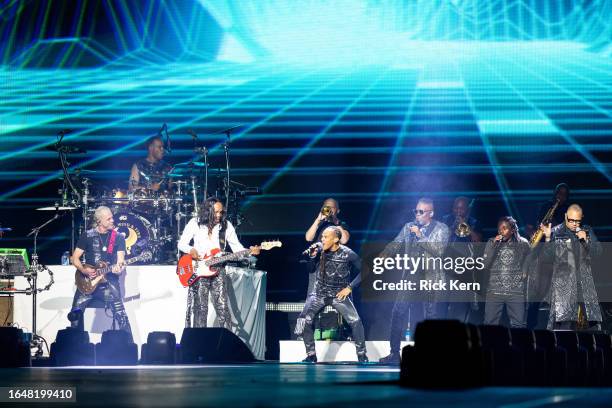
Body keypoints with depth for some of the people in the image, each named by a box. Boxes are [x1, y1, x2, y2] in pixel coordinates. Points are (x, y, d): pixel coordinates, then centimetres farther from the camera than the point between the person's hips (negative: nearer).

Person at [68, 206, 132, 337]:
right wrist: (83, 270, -11)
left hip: (109, 280, -1)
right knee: (75, 313, -12)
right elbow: (75, 258, 8)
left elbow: (120, 260, 0)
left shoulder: (118, 238, 6)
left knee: (120, 314, -20)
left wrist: (118, 268, -24)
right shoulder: (87, 235, 6)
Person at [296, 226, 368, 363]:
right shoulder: (320, 248, -5)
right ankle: (311, 355, 2)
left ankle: (362, 356, 0)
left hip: (339, 294, -2)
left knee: (355, 321, -16)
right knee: (304, 320, -12)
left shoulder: (348, 254, -11)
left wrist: (350, 287, -9)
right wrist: (310, 254, -36)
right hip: (319, 293, 2)